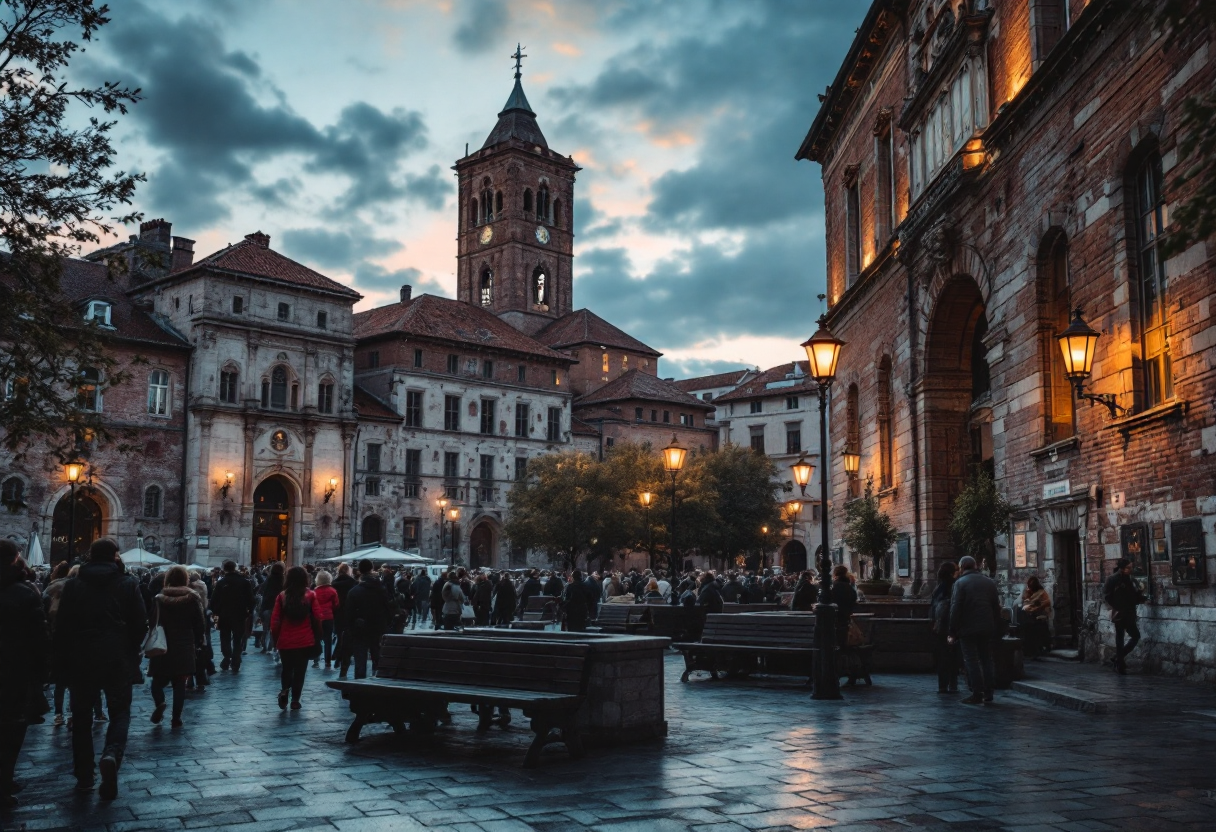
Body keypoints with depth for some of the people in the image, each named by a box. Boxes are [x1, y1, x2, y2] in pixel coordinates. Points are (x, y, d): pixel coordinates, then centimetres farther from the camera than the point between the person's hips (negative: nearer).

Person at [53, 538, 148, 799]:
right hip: (118, 660, -1)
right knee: (119, 712, 8)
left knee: (82, 714, 13)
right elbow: (141, 623, -2)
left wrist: (62, 661, 10)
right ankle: (111, 754, -21)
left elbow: (61, 625, 4)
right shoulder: (128, 584, 0)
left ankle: (84, 776, 13)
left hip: (80, 660, 2)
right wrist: (130, 650, 15)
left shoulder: (74, 585, 5)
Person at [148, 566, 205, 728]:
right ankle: (176, 718, 3)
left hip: (162, 647, -1)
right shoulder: (192, 599, -3)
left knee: (158, 680, 11)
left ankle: (160, 703, -16)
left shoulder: (159, 599, -3)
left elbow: (153, 623, -4)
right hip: (184, 648, 1)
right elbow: (199, 625, -2)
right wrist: (196, 644, 9)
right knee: (179, 684, 6)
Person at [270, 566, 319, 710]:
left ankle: (285, 690, -4)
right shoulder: (310, 595, -6)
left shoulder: (282, 596, -2)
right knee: (300, 671, 8)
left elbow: (275, 620, -1)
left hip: (285, 641, 1)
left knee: (287, 669, 18)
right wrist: (317, 638, 7)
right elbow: (316, 618, -5)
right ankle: (295, 700, 7)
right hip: (305, 641, -1)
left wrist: (275, 639, 10)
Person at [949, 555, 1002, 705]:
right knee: (987, 659, 12)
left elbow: (955, 609, -11)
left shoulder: (960, 583, -8)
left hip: (968, 629, -5)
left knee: (971, 660, -1)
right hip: (987, 628, 5)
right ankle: (988, 693, 13)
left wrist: (953, 632, -7)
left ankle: (977, 694, -2)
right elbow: (996, 607, 10)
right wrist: (996, 629, 14)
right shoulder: (990, 582, 8)